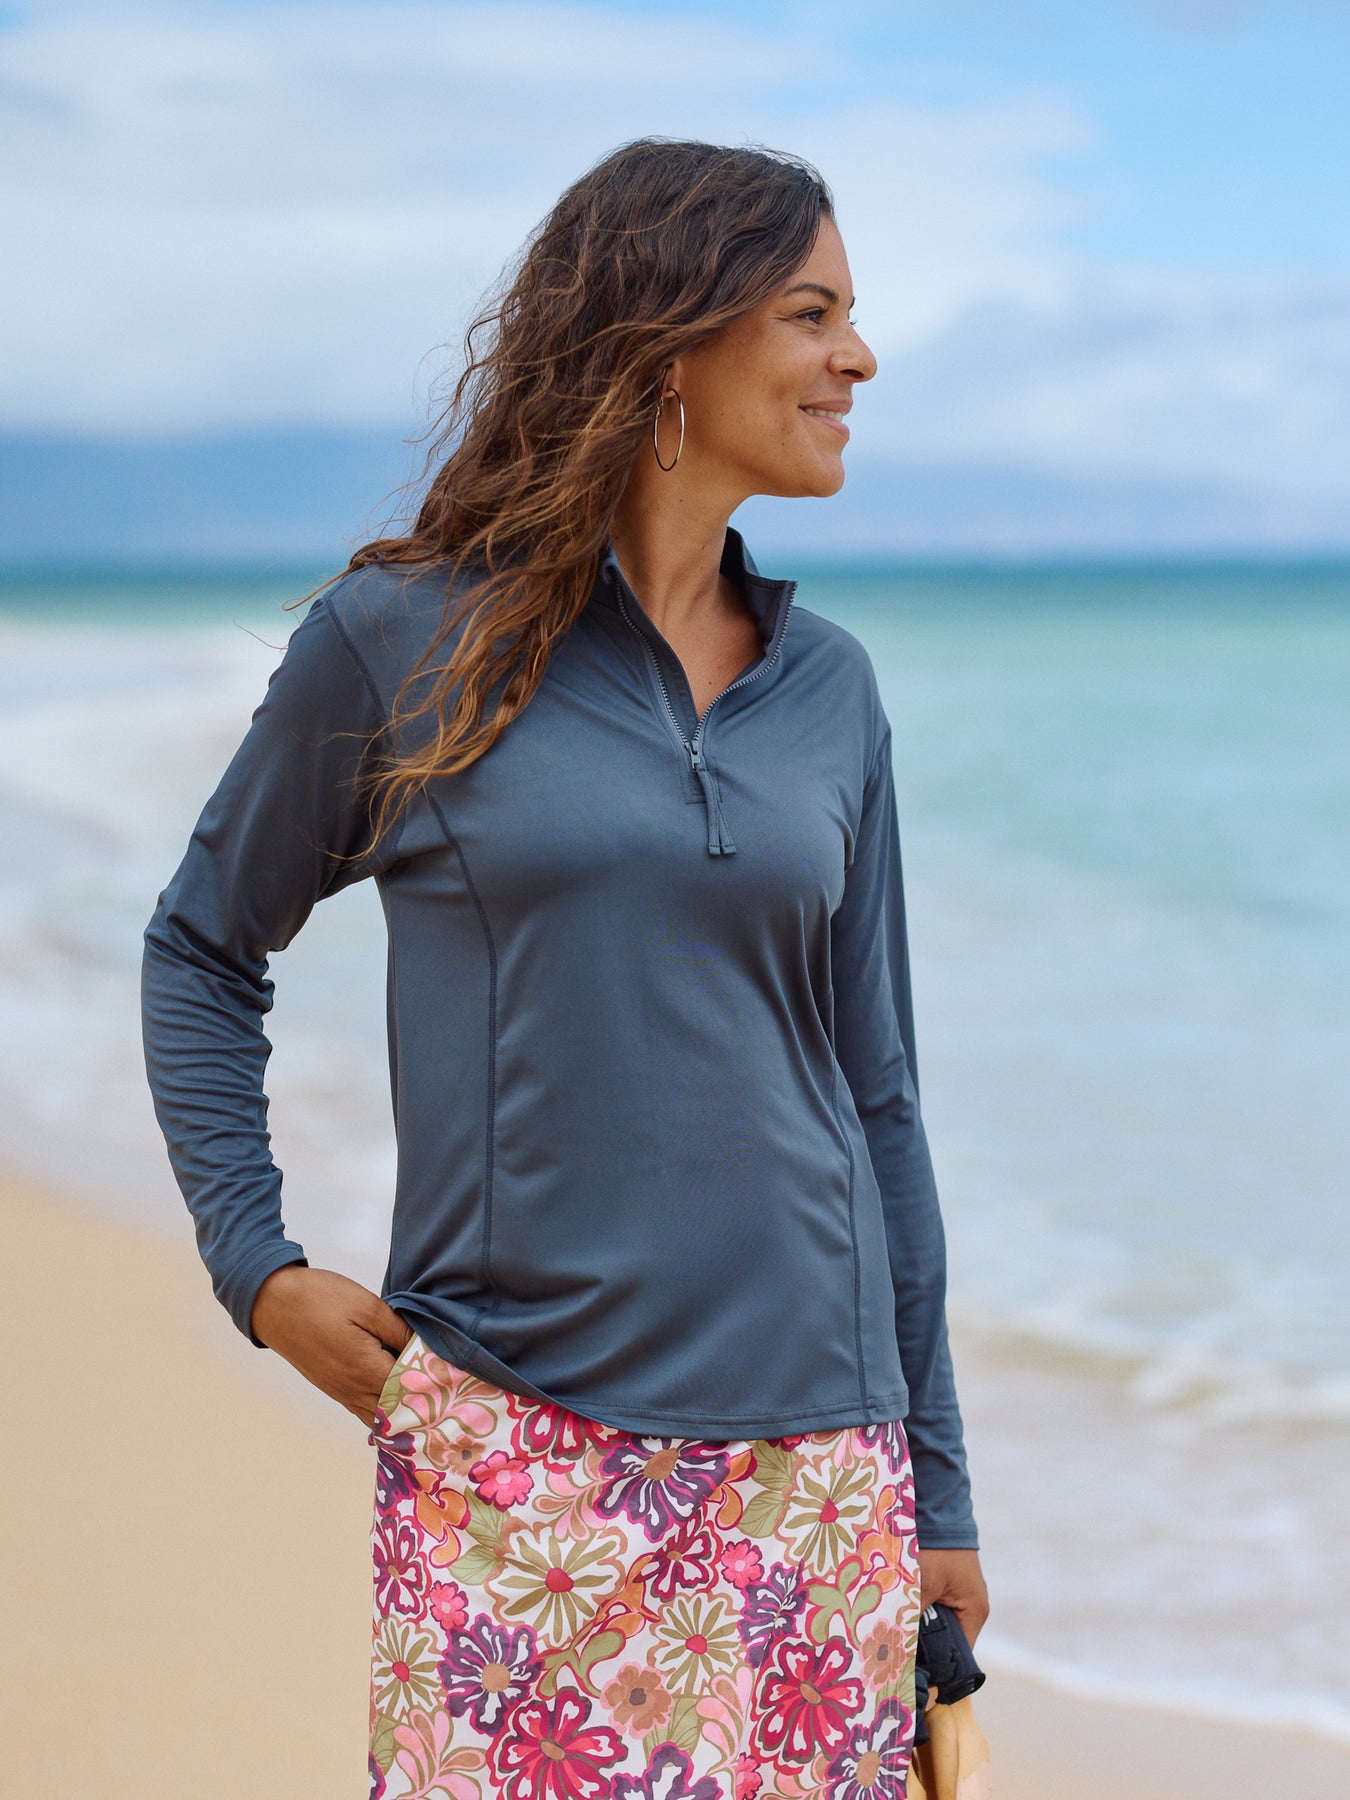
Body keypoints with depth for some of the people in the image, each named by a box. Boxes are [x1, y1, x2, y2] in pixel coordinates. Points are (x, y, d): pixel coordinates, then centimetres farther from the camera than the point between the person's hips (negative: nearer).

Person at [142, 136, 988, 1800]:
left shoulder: (826, 689, 8)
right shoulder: (402, 644, -2)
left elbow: (874, 1089, 12)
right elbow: (202, 949, 11)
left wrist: (935, 1484, 12)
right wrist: (257, 1267, 0)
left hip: (811, 1452, 3)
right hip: (516, 1457, -3)